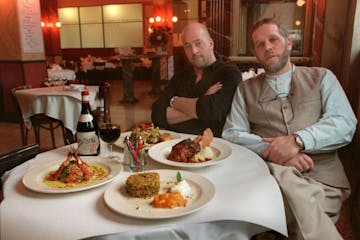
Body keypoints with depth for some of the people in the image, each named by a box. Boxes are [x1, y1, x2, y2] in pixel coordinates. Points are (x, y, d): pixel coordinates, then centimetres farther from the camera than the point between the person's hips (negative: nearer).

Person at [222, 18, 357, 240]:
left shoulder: (322, 78, 14)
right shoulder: (245, 90, 16)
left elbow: (345, 124, 0)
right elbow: (231, 134, 5)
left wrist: (297, 140, -17)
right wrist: (271, 149, -13)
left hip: (323, 178, 0)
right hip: (273, 174, 1)